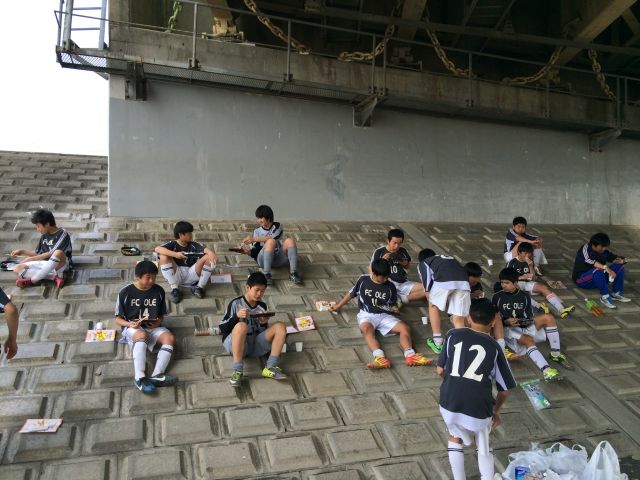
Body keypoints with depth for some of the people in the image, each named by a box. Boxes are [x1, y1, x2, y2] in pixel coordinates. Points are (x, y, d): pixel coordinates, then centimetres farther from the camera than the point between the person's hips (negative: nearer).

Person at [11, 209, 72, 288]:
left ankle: (33, 280, -27)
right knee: (17, 269, -11)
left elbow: (51, 254, -18)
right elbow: (38, 253, 22)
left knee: (58, 253, -41)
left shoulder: (62, 234, -12)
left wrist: (30, 259, -12)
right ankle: (55, 276, -24)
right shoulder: (44, 235, 11)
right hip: (45, 264, 7)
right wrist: (22, 251, 16)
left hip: (59, 265, -7)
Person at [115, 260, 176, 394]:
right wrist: (130, 324, -21)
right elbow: (118, 319, 0)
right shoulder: (125, 293, -6)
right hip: (132, 328, -3)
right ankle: (139, 377, -49)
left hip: (153, 328, 3)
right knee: (142, 335, -39)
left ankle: (156, 375, -42)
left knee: (170, 338, -28)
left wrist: (157, 323, -12)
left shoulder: (159, 291, 2)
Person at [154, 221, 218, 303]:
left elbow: (205, 249, -12)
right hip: (176, 275, -1)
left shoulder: (193, 245, 7)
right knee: (163, 256, -24)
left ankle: (200, 287, -5)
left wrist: (211, 252, -38)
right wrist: (175, 254, -32)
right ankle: (174, 289, -20)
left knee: (209, 257, -14)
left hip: (191, 275, 2)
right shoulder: (172, 244, -2)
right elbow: (157, 249, -21)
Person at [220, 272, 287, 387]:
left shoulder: (262, 306, 13)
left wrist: (264, 323, -7)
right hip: (234, 344, -4)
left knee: (280, 326, -12)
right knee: (241, 325, -35)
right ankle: (237, 371, -36)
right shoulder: (235, 303, -1)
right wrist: (237, 316, -20)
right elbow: (222, 329, -4)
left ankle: (271, 368, -23)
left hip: (256, 344, 5)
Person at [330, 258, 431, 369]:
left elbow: (393, 305, 19)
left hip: (384, 316, 3)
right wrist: (338, 306, 22)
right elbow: (351, 293, 17)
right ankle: (380, 358, -60)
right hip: (367, 315, -3)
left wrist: (393, 308, -1)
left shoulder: (390, 287, 5)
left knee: (405, 328, -24)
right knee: (366, 329, -39)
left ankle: (410, 356, -44)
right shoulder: (363, 280, 2)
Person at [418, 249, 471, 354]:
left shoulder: (423, 264, 30)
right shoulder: (450, 259, 44)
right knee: (459, 319, 10)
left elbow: (427, 290, 23)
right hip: (463, 281, 3)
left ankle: (437, 343, 22)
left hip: (444, 281, -3)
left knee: (434, 305, 23)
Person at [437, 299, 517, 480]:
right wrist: (496, 410, 31)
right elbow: (505, 389, 13)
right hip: (479, 410, 0)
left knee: (455, 439, 31)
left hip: (449, 405, 0)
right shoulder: (494, 347, 8)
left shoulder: (453, 335, 9)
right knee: (484, 446, 29)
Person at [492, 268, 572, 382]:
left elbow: (528, 316, 5)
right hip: (507, 329, -4)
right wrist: (506, 321, -19)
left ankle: (555, 354, -11)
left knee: (548, 317, -18)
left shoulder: (524, 296, 6)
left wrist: (527, 320, -19)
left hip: (524, 327, 4)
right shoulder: (497, 297, -2)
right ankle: (546, 370, -52)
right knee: (528, 339, -36)